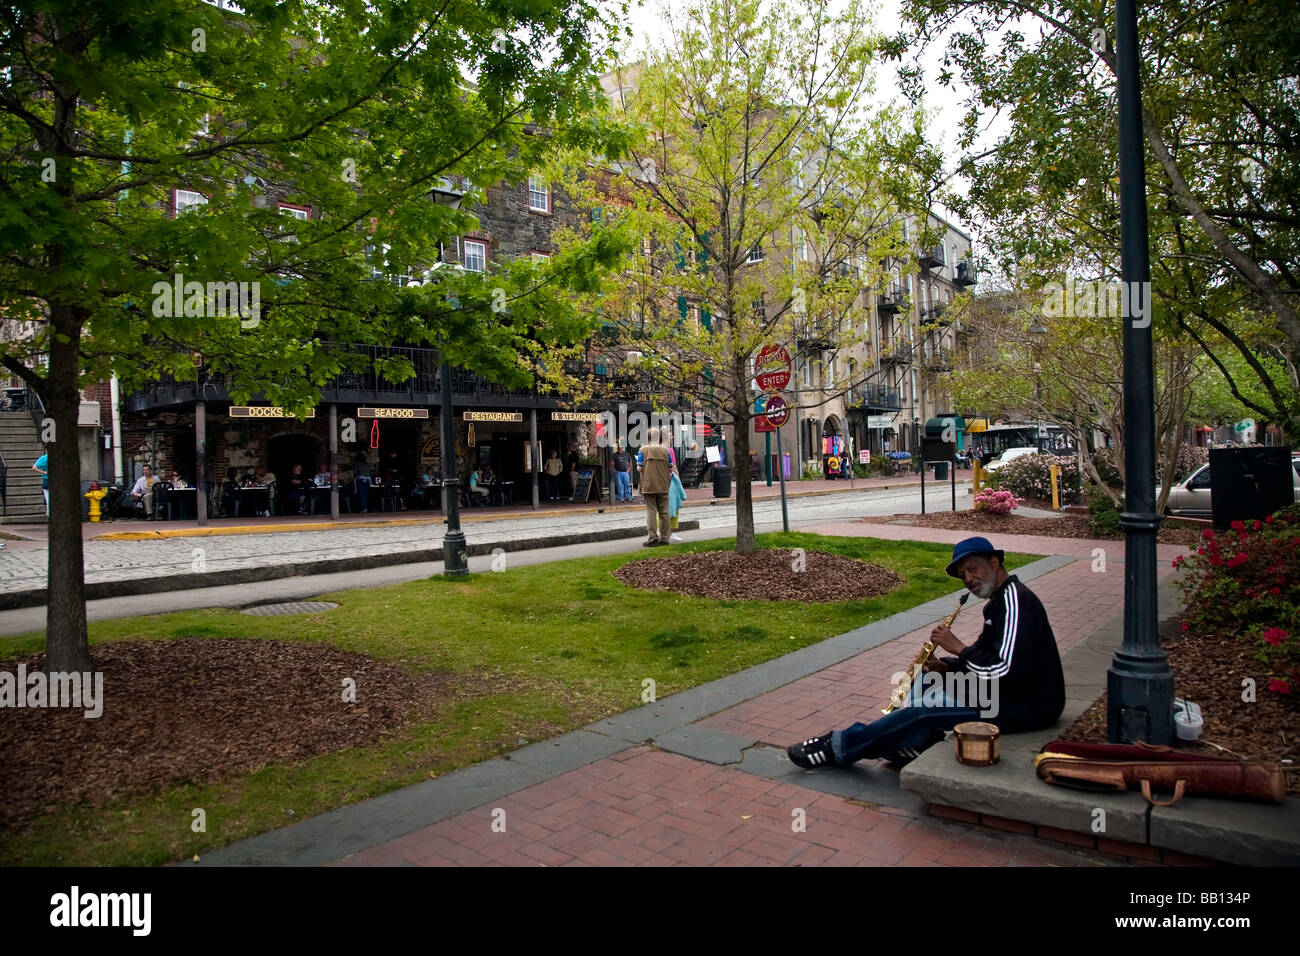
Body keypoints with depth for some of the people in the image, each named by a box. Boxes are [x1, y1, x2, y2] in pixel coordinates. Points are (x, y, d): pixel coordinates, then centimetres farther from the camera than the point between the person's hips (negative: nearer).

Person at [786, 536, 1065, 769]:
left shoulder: (1014, 601, -20)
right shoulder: (1001, 598, 13)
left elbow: (1005, 669, -29)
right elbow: (992, 656, 18)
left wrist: (958, 648, -18)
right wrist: (950, 666, 2)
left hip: (1026, 707, -11)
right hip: (1009, 691, 11)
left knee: (923, 711, -17)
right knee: (927, 680, 14)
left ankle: (837, 748, -9)